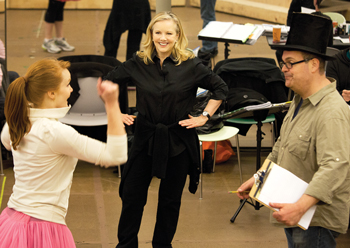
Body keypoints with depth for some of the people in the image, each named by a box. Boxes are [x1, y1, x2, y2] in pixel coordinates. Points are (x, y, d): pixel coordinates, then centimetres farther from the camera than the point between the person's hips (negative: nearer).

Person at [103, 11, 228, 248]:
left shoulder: (191, 65, -9)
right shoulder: (138, 63, -4)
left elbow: (220, 88, 3)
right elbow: (108, 82, 9)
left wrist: (204, 116, -1)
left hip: (178, 141, -1)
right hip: (145, 137, 1)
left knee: (171, 199, 11)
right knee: (131, 195, 4)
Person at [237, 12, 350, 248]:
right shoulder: (301, 100, 12)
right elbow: (282, 147, 25)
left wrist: (301, 206, -44)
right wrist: (258, 178, 21)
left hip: (317, 221, -10)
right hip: (295, 212, 10)